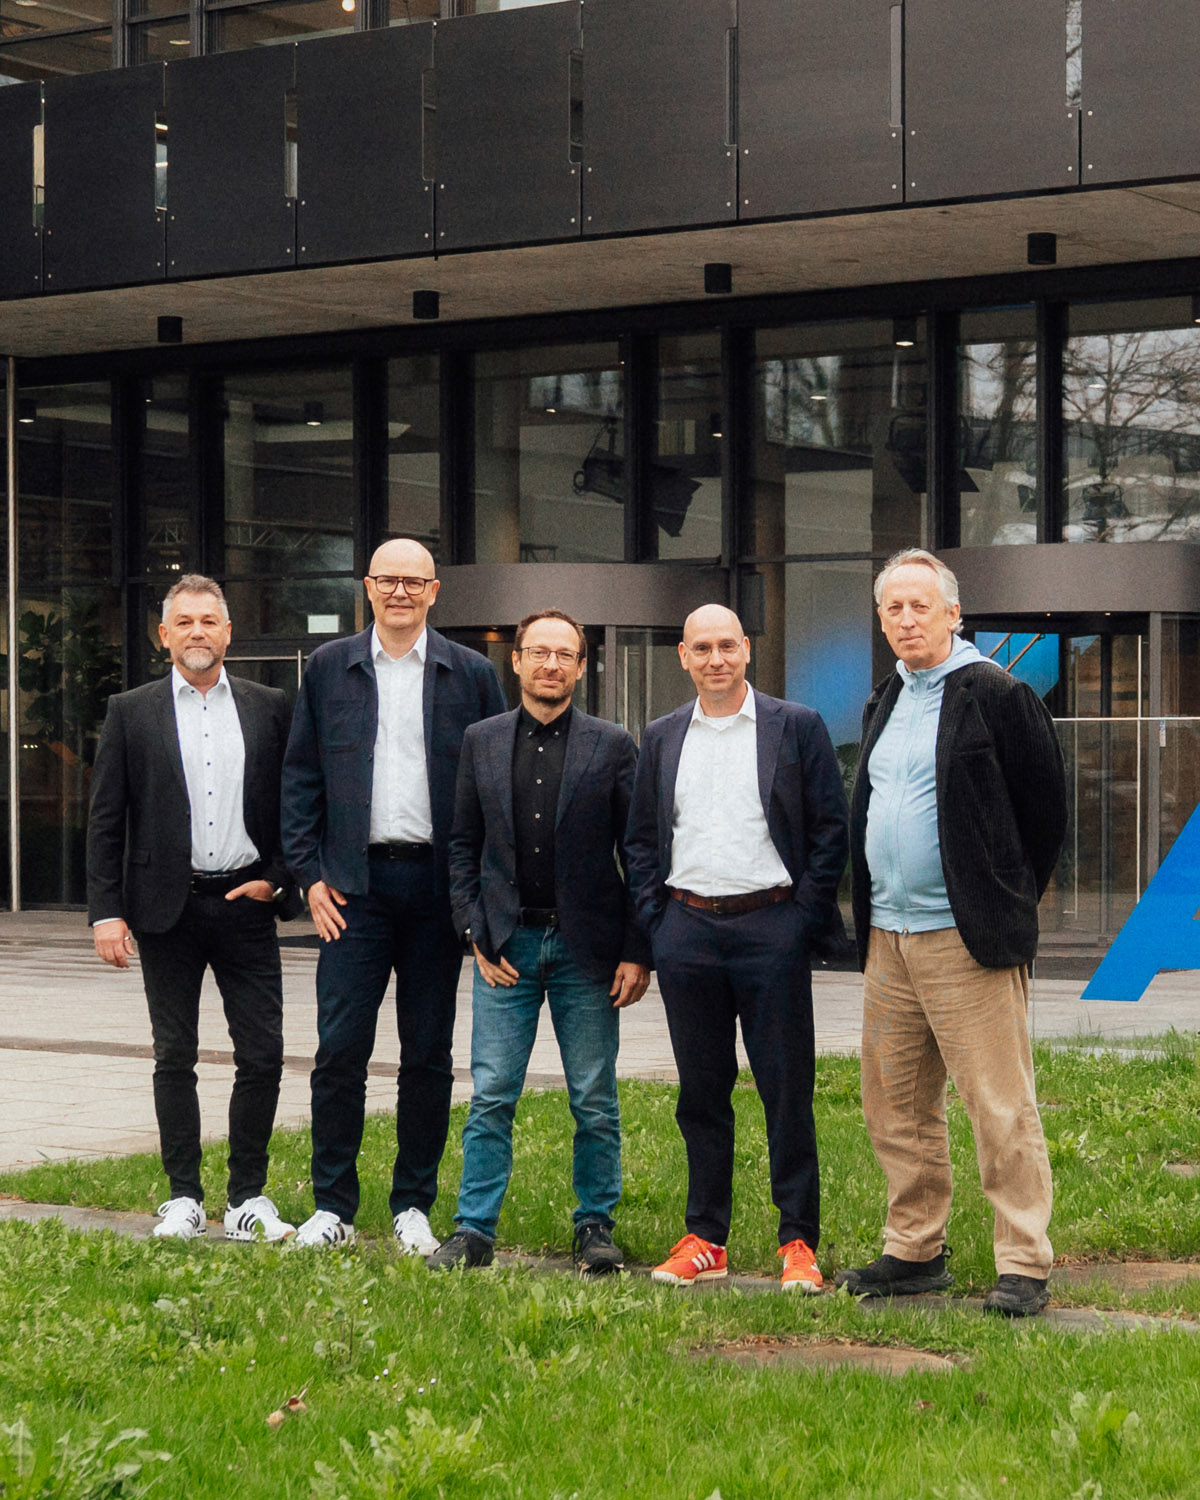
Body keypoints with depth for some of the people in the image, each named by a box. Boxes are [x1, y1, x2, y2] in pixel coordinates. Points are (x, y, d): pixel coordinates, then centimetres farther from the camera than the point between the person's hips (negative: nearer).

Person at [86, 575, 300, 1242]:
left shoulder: (270, 709, 7)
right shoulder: (132, 713, 4)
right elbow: (106, 820, 3)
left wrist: (278, 880, -1)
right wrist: (106, 910, -5)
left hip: (246, 904, 1)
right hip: (167, 909, 0)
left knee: (263, 1055, -2)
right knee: (175, 1056, 5)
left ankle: (249, 1196, 9)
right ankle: (184, 1196, 12)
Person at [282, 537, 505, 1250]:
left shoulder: (472, 674, 5)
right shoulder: (329, 669, 7)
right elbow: (301, 777, 8)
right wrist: (311, 873, -1)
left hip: (438, 884, 0)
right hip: (356, 883, 0)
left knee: (429, 1054, 5)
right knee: (340, 1048, -5)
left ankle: (415, 1206, 15)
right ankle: (334, 1206, 5)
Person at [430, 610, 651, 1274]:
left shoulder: (612, 747, 1)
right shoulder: (481, 742, 7)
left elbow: (637, 854, 0)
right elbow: (462, 845, 9)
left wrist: (637, 953, -5)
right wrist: (477, 936, -1)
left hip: (586, 945, -1)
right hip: (506, 944, 1)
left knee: (594, 1102, 5)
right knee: (490, 1095, 0)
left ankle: (595, 1226, 16)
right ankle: (474, 1231, 6)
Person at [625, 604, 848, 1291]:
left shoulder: (797, 727, 2)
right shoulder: (663, 738, 13)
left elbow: (830, 829, 1)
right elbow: (641, 839, 17)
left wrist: (803, 918, -6)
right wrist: (656, 921, 5)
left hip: (771, 929, -3)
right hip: (687, 931, 3)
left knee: (787, 1091, -2)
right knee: (701, 1092, 7)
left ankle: (798, 1242, 4)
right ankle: (706, 1240, 14)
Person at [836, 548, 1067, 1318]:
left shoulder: (997, 695, -8)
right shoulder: (886, 703, 16)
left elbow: (1047, 808, -4)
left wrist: (1006, 903, 2)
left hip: (967, 937, -8)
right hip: (889, 937, 8)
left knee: (1001, 1109, -6)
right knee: (897, 1108, 12)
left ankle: (1024, 1266, -2)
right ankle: (916, 1251, 22)